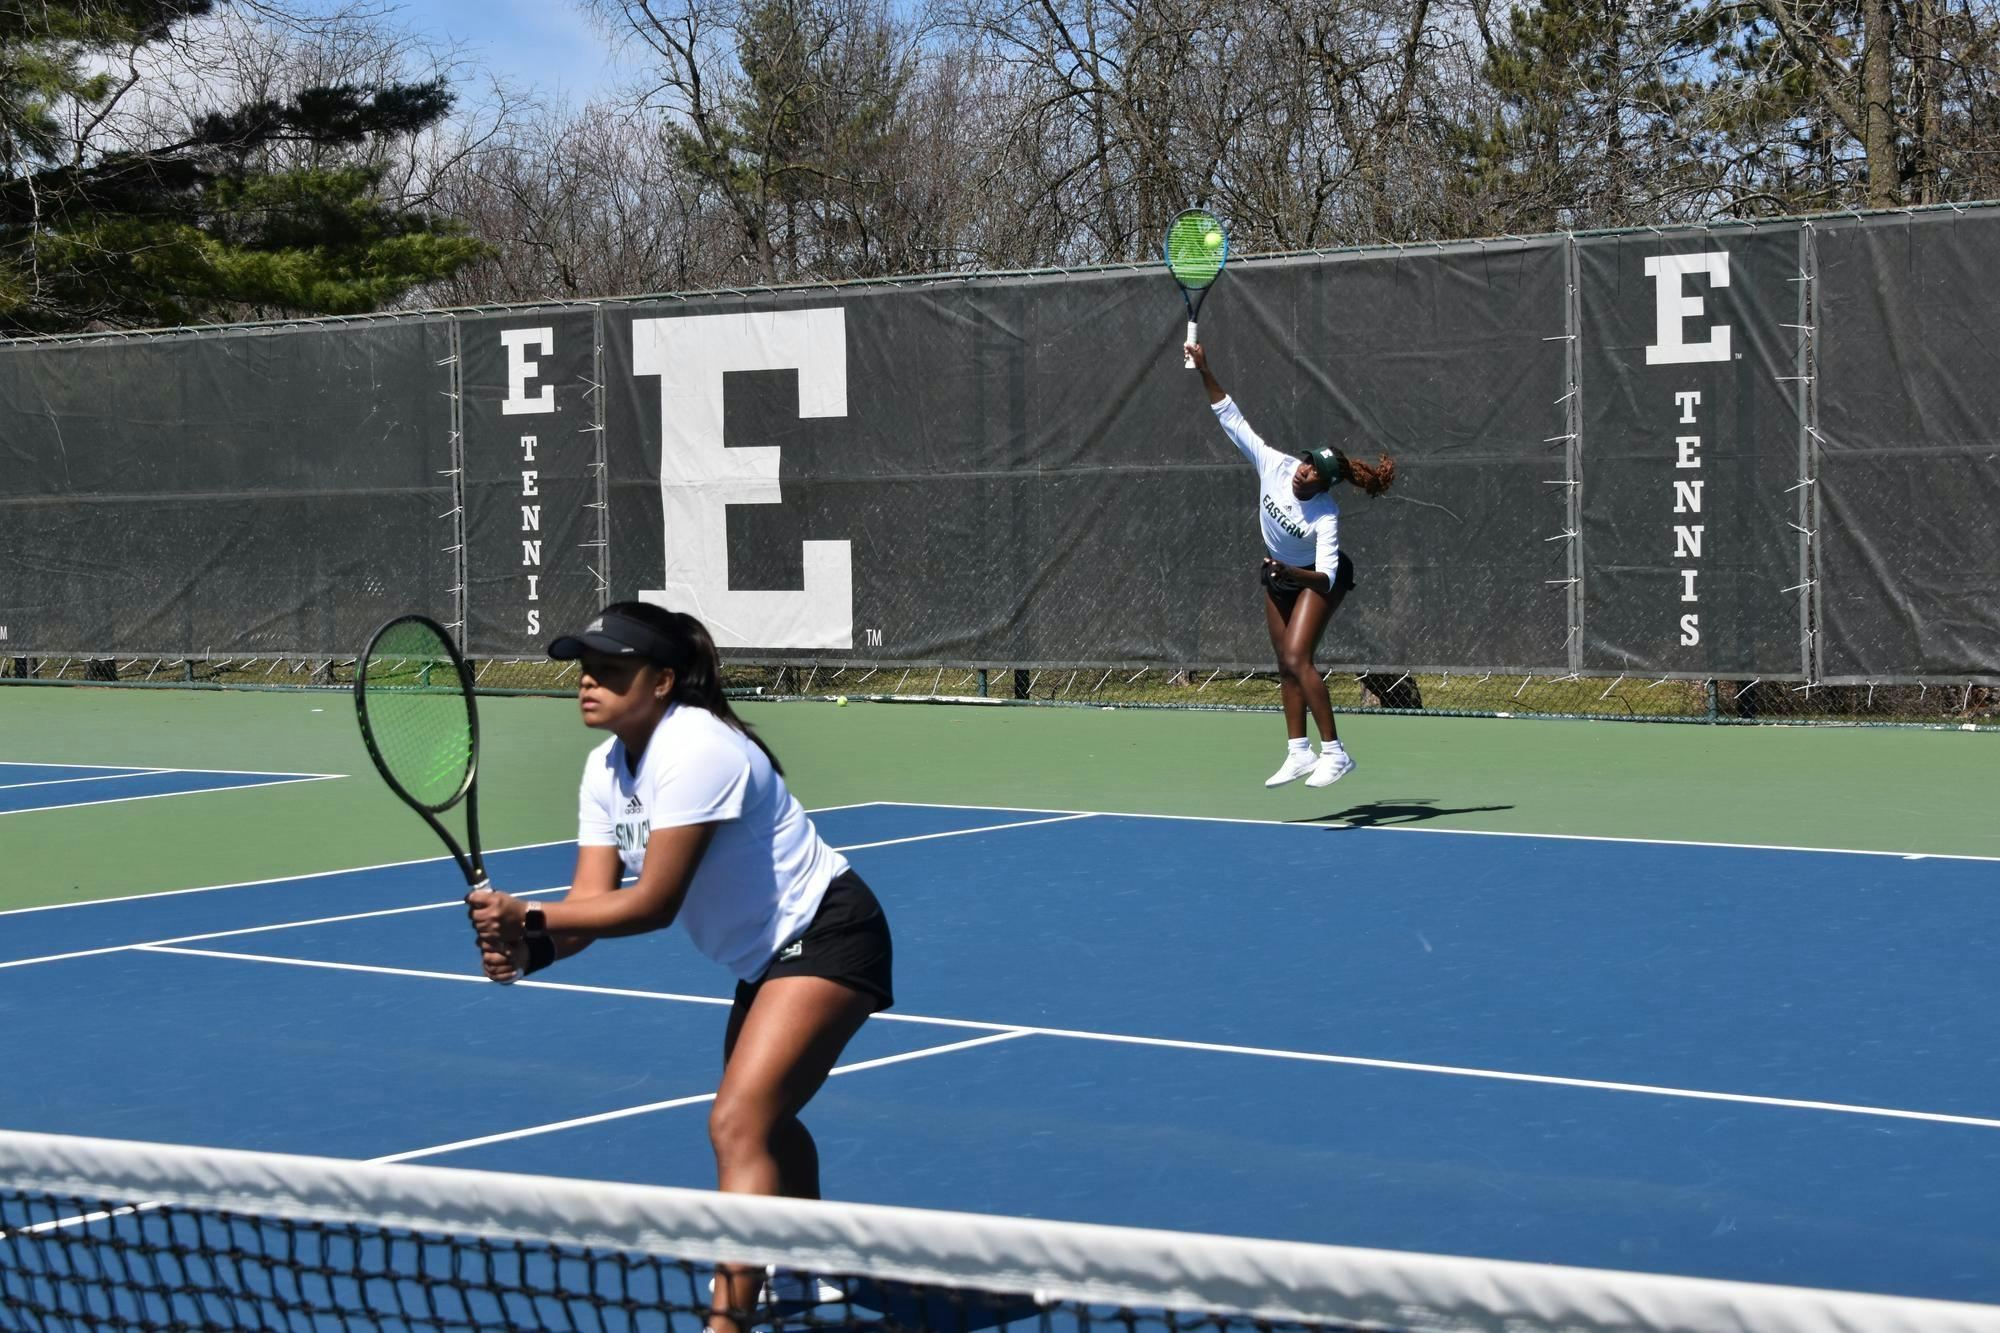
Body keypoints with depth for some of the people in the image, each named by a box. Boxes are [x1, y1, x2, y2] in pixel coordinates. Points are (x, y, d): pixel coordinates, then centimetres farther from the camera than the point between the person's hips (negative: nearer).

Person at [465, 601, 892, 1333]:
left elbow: (653, 904, -29)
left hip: (827, 936, -10)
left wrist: (528, 916, -33)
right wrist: (528, 946, -29)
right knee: (761, 1119, 27)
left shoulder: (695, 749, -27)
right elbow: (593, 900, -9)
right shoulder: (606, 769, 0)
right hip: (766, 956, 11)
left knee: (738, 1125, -23)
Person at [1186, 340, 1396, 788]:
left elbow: (1325, 579, -37)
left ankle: (1334, 753, -18)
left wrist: (1292, 573, -55)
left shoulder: (1326, 516, -34)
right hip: (1279, 576, 6)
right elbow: (1232, 419, -17)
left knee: (1296, 658, -20)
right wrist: (1203, 369, -22)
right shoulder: (1274, 465, -23)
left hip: (1318, 577, -6)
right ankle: (1298, 753, 14)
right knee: (1285, 666, 7)